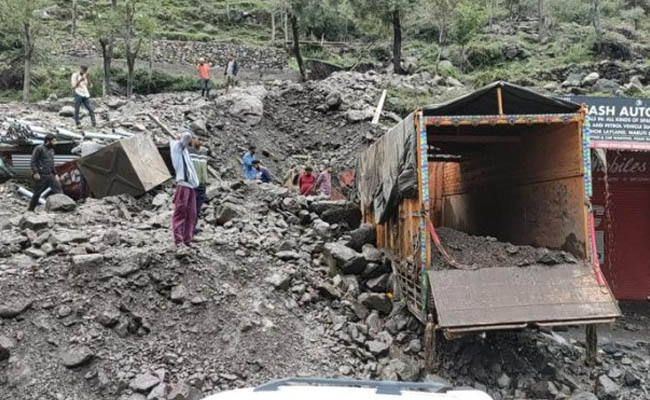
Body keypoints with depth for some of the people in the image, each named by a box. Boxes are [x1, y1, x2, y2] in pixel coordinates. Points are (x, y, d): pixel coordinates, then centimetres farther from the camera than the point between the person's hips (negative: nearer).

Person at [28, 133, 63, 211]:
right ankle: (30, 209, 18)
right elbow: (33, 161, -12)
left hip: (50, 175, 7)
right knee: (37, 193, 3)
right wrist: (35, 173, -20)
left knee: (58, 189, -2)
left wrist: (55, 174, 17)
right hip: (41, 176, -7)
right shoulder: (39, 148, -9)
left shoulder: (51, 150, 14)